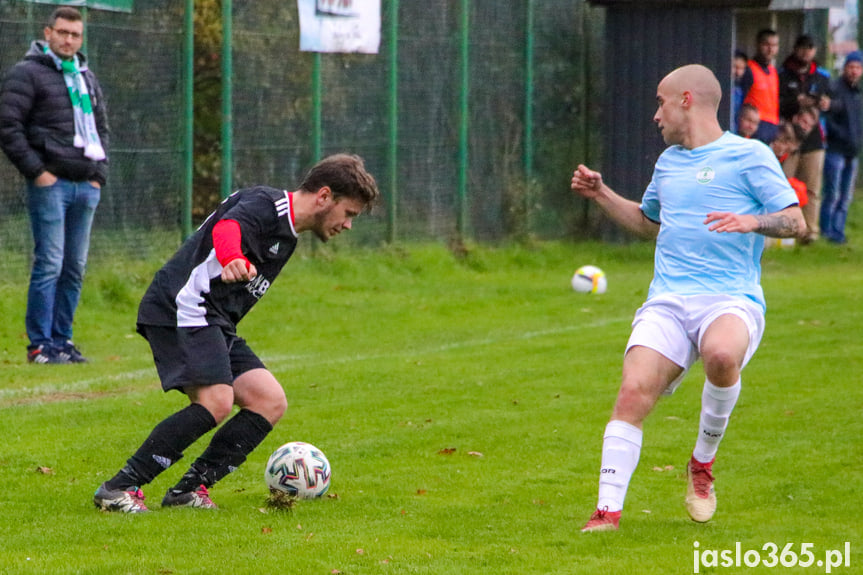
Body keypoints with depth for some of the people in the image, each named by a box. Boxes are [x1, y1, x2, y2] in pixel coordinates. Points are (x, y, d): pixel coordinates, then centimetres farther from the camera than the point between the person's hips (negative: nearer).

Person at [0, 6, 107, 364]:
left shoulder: (86, 78, 19)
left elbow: (101, 128, 27)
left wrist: (99, 171, 13)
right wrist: (36, 171, -13)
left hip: (86, 186, 7)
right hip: (51, 184, -7)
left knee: (75, 268, 7)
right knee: (49, 265, -10)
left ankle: (62, 340, 14)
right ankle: (40, 345, -7)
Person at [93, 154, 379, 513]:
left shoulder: (287, 233, 21)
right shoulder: (266, 204, -10)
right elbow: (227, 226, -32)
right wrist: (234, 260, -54)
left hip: (215, 325, 10)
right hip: (182, 310, -10)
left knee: (270, 402, 0)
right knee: (216, 402, -25)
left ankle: (189, 490, -2)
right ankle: (120, 488, -22)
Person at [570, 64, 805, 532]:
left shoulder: (748, 155, 5)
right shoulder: (668, 161, 24)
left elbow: (794, 221, -1)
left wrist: (752, 221, -20)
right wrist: (601, 195, 29)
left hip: (731, 300, -5)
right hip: (668, 301, 5)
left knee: (722, 354, -38)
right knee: (633, 391, -20)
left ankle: (703, 462, -12)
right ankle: (607, 511, -20)